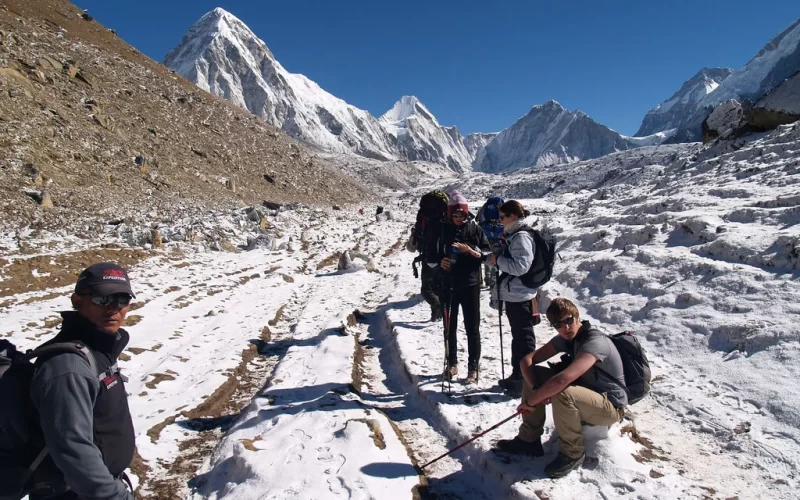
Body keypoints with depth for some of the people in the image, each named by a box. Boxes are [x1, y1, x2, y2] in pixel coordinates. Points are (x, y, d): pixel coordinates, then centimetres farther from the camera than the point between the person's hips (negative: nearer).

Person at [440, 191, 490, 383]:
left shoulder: (475, 229, -2)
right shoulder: (443, 230, 1)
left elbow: (487, 253, -2)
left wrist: (472, 251, -20)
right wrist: (439, 262, -14)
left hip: (470, 284, -2)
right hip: (448, 285, 2)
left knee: (472, 328, 4)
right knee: (450, 327, 12)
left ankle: (473, 367, 15)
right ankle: (452, 363, 27)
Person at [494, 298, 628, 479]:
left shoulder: (595, 342, -29)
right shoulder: (565, 338, -2)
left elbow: (562, 379, -42)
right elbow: (527, 360, -5)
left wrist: (530, 402, -29)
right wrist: (536, 388, -24)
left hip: (611, 407, -8)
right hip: (584, 393, 8)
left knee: (562, 394, -36)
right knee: (533, 374, -6)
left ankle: (572, 454, -11)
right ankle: (529, 440, 4)